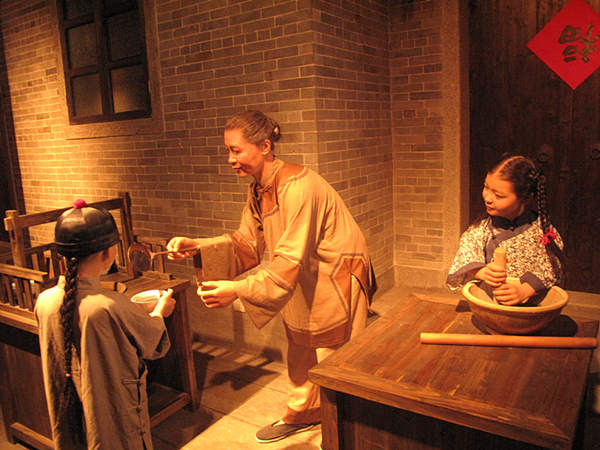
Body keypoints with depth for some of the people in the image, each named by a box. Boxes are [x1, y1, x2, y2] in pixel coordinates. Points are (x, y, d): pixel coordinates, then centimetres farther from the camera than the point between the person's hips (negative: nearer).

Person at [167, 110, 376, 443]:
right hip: (306, 281, 9)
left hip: (336, 280, -8)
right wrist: (198, 247, -11)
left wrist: (239, 289, -35)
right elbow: (247, 242, 1)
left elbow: (290, 260, -32)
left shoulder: (297, 187, -29)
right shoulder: (259, 190, 0)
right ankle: (302, 414, 44)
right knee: (300, 349, 21)